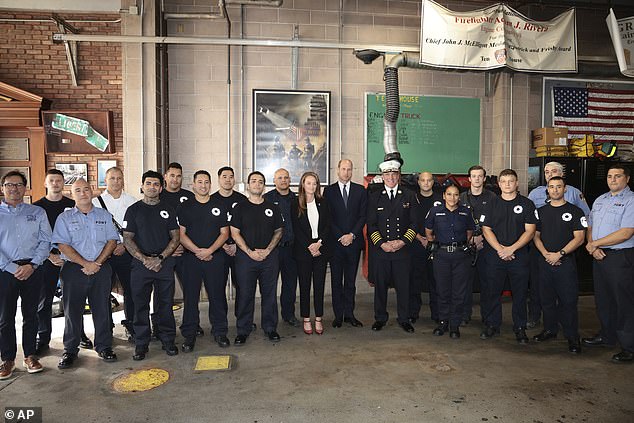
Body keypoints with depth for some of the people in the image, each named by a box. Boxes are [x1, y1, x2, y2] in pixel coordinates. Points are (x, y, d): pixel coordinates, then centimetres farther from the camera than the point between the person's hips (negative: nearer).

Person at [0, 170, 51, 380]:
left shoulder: (37, 212, 8)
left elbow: (46, 241, 3)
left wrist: (31, 265, -10)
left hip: (32, 270, 1)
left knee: (30, 314, 7)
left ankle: (30, 356, 18)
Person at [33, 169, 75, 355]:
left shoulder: (72, 205, 6)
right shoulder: (37, 207, 4)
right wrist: (50, 256, -10)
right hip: (47, 259, 0)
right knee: (44, 300, 4)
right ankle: (43, 339, 16)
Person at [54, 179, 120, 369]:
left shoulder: (104, 215, 10)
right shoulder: (65, 218, 5)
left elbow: (112, 241, 4)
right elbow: (63, 245, -5)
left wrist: (97, 263, -9)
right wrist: (85, 263, -13)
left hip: (101, 269, 1)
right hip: (74, 269, -1)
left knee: (102, 309, 5)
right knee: (72, 310, 3)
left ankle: (104, 347, 17)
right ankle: (70, 351, 15)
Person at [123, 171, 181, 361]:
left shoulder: (168, 210, 9)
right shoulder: (133, 210, 6)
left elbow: (176, 237, 5)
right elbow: (127, 239, 1)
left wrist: (160, 258, -8)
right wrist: (144, 259, -11)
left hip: (165, 264, 1)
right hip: (140, 264, -1)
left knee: (166, 304, 5)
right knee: (140, 305, 4)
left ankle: (168, 341, 17)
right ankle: (141, 344, 15)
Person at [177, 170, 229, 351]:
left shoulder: (219, 207, 9)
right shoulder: (185, 207, 7)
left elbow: (224, 233, 5)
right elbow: (181, 233, 1)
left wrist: (210, 250, -10)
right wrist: (197, 251, -11)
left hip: (215, 257, 0)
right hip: (191, 257, 0)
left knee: (217, 295, 3)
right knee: (190, 297, 2)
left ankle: (220, 332, 15)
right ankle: (189, 335, 13)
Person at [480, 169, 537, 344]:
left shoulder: (527, 204, 2)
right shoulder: (492, 204, 8)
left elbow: (530, 231, -4)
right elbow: (486, 229, 3)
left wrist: (511, 249, -13)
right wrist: (500, 249, -10)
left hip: (519, 256, -1)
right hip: (495, 256, 2)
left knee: (520, 293, 5)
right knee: (493, 292, 6)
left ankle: (520, 328, 18)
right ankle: (492, 325, 18)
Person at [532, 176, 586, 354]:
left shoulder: (575, 211, 0)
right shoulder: (541, 211, 11)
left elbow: (579, 238, -6)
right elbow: (536, 235, 10)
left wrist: (559, 254, -15)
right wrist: (546, 254, -6)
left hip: (566, 261, -4)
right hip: (545, 261, 4)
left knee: (568, 300, -3)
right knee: (547, 298, 10)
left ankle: (572, 337, 7)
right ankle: (550, 329, 24)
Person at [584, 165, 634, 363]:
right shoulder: (600, 200, 15)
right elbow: (590, 227, 16)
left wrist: (594, 244, -12)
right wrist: (593, 247, -2)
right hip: (600, 257, 7)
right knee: (603, 299, 16)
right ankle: (607, 336, 31)